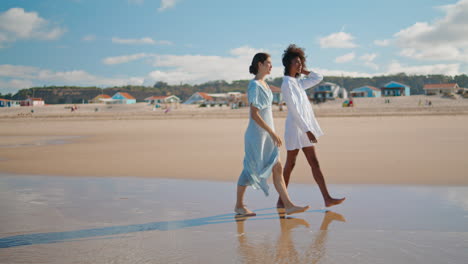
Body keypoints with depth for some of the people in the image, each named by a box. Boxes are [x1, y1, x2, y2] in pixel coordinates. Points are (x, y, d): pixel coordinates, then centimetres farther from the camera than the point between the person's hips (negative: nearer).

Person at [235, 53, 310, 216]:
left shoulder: (264, 84, 13)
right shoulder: (254, 86, -15)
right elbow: (254, 115, -22)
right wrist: (272, 133, -23)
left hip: (267, 135, 9)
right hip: (256, 135, -9)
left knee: (277, 169, 2)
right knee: (250, 171, 2)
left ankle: (288, 206, 1)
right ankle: (239, 205, 17)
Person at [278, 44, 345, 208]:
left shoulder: (297, 83, 15)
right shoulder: (287, 84, -12)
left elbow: (318, 78, 24)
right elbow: (294, 110, -19)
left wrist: (303, 71, 13)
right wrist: (307, 130, -22)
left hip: (305, 128, 9)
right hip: (295, 127, -9)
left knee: (314, 163, 4)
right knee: (290, 164, -1)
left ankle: (327, 199, 3)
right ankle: (281, 201, 10)